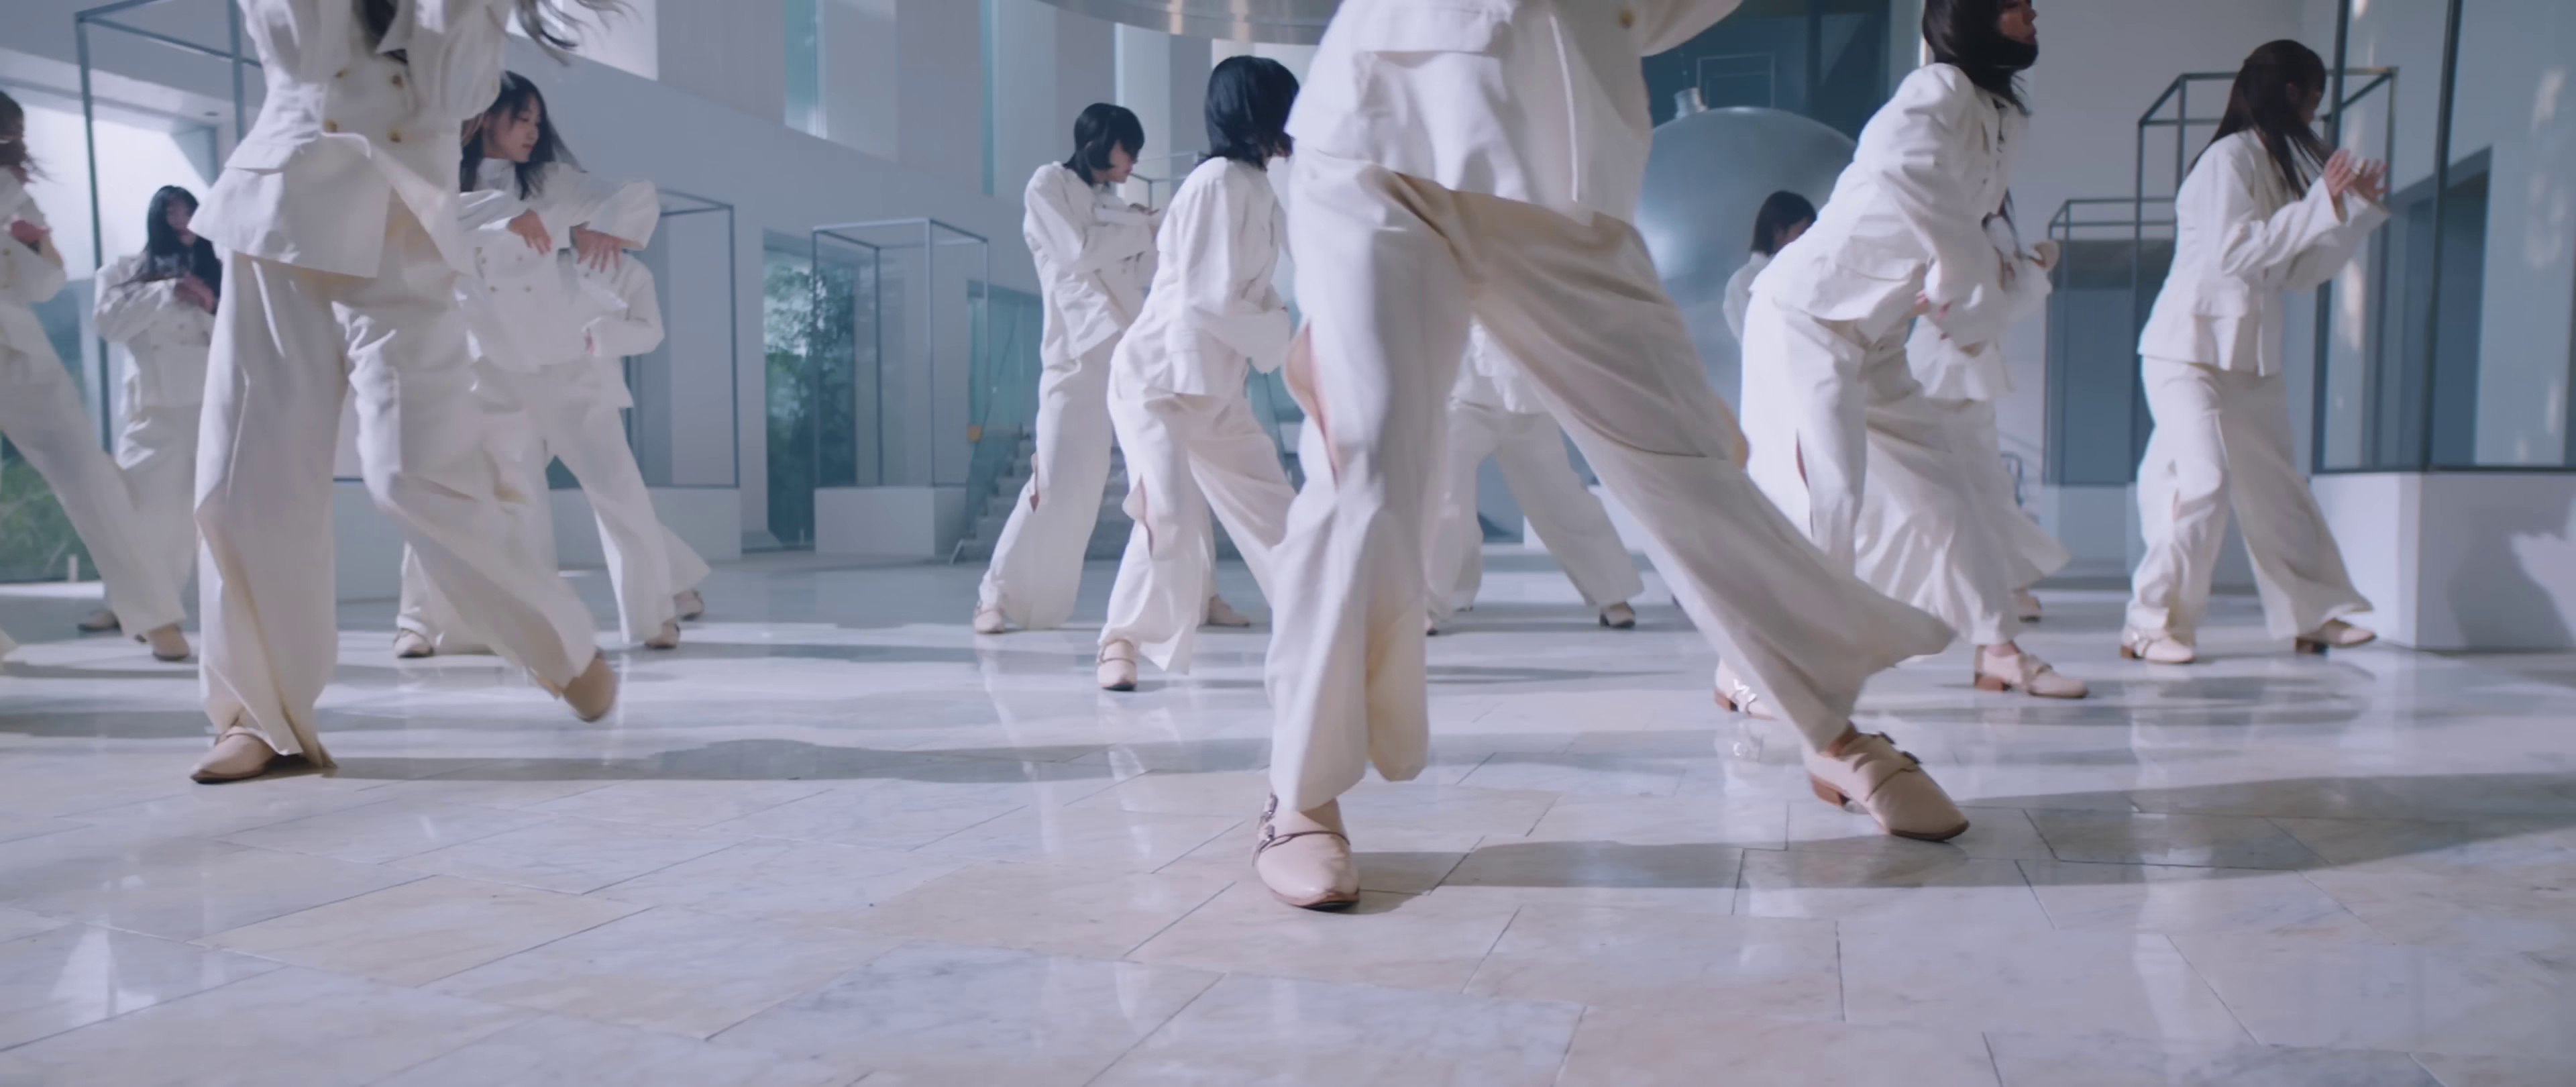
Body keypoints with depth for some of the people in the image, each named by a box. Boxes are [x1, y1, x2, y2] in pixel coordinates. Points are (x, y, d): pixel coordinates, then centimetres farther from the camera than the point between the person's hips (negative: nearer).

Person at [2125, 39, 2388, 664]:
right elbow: (2234, 251, -23)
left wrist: (2359, 206, 12)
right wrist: (2320, 204, -19)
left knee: (2277, 488, 12)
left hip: (2252, 360, 9)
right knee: (2204, 484, -16)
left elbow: (2301, 273, 17)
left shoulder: (2280, 166, 15)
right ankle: (2152, 625, -8)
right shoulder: (2229, 158, -10)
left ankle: (2315, 617, 21)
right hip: (2190, 351, -9)